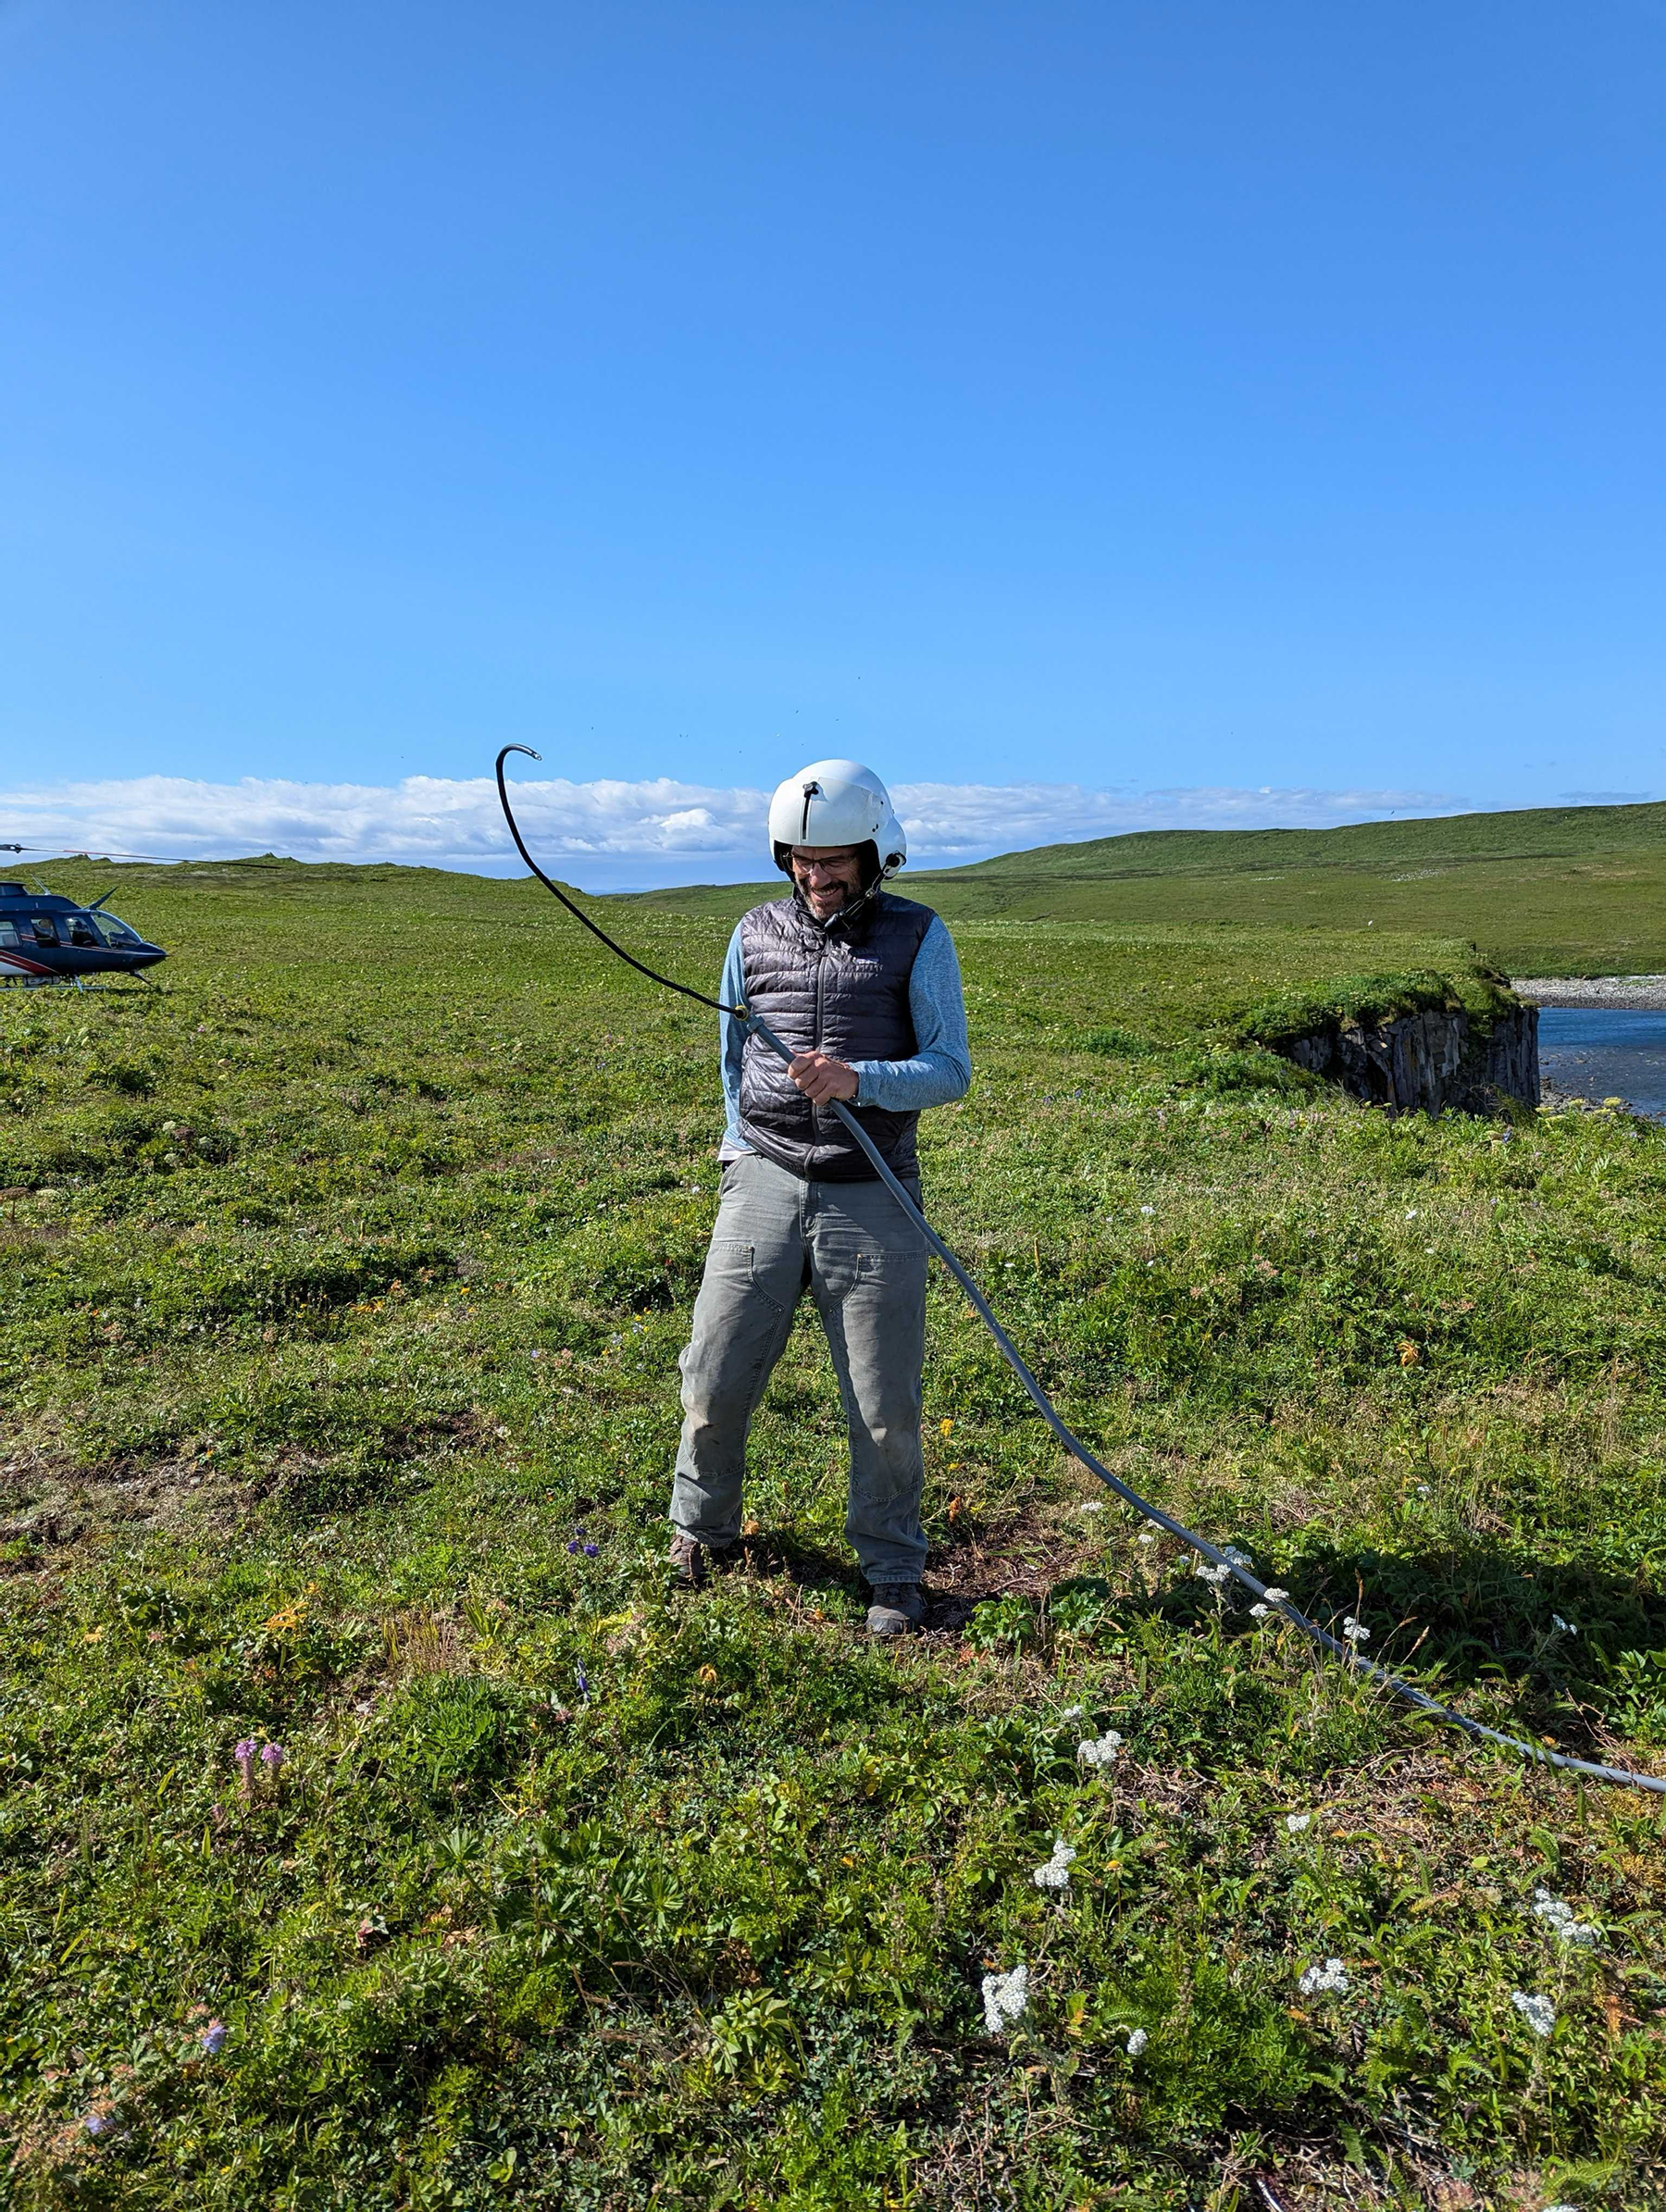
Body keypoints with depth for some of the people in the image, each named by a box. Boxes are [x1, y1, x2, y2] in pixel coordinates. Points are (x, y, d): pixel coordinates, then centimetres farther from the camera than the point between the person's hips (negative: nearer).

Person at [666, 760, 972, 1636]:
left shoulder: (919, 937, 0)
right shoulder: (755, 934, 8)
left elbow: (951, 1069, -6)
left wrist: (857, 1081, -22)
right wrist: (742, 1149, 12)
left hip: (873, 1198, -2)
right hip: (764, 1184, 3)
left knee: (885, 1405, 4)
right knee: (715, 1380, 8)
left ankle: (893, 1571, 26)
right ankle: (700, 1529, 35)